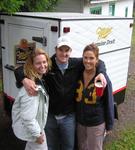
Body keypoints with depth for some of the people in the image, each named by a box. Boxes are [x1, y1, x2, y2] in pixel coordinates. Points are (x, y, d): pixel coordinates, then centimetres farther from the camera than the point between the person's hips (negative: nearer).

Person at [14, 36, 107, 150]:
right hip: (49, 115, -1)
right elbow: (19, 70, -13)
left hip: (69, 117, 1)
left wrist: (101, 73, -20)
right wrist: (25, 80, -35)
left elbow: (98, 62, 2)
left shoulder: (77, 64, -10)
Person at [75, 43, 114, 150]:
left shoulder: (103, 78, -18)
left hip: (96, 124, -4)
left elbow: (109, 103, -11)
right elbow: (75, 98, 4)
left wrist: (109, 125, -7)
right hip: (80, 122, 4)